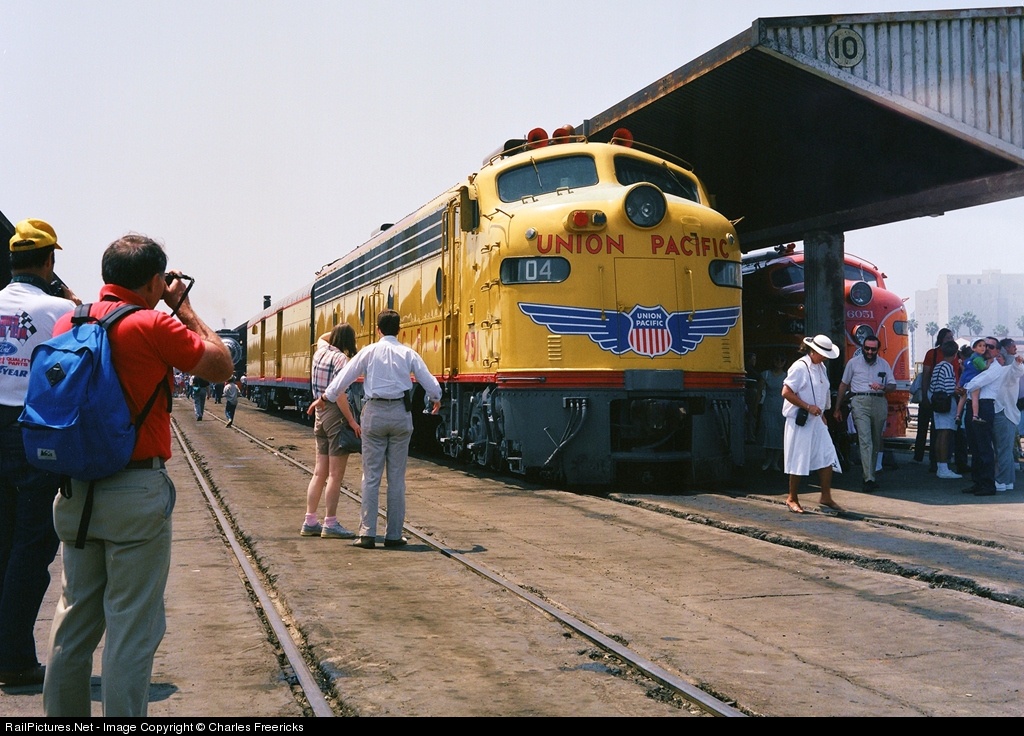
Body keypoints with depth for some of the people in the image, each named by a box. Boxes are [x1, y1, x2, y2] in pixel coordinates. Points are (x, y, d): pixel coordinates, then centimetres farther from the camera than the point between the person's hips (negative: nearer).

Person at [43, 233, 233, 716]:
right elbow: (221, 366, -5)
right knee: (132, 628, 1)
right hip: (136, 493, -7)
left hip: (74, 491, 7)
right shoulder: (152, 325, -13)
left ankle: (62, 715, 26)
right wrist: (182, 306, 2)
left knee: (74, 618, 17)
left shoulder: (68, 323, 6)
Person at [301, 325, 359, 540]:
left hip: (321, 414, 9)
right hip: (337, 416, -8)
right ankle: (330, 524, -2)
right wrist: (352, 421, -22)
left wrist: (336, 332, 24)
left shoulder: (321, 351, 9)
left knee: (319, 472, 13)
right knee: (336, 474, -4)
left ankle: (310, 522, 15)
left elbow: (322, 338, 36)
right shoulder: (340, 358, -13)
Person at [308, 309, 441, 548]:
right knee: (396, 477, 6)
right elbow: (431, 384, 3)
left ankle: (367, 533, 0)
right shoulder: (408, 354, 2)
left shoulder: (369, 352, 0)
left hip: (374, 413, -1)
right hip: (401, 414, 1)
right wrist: (435, 400, 25)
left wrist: (324, 398, 17)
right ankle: (394, 535, 9)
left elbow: (343, 378, 2)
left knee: (371, 476, 3)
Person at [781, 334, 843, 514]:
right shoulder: (800, 367, -14)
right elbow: (786, 392, -20)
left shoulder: (821, 367, 12)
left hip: (817, 420, 8)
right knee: (799, 460, -1)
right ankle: (792, 498, 12)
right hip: (800, 421, -8)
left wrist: (822, 414, 17)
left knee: (827, 457, 4)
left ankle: (826, 497, 12)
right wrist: (808, 407, -20)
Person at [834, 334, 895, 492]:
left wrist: (882, 387, -10)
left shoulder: (883, 364, 13)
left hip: (879, 402, 3)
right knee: (865, 440, -15)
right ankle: (869, 479, -22)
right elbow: (844, 385, 13)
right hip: (860, 402, -3)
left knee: (876, 442, 7)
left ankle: (870, 474, 19)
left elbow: (893, 386, 14)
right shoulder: (853, 363, 7)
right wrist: (837, 408, 12)